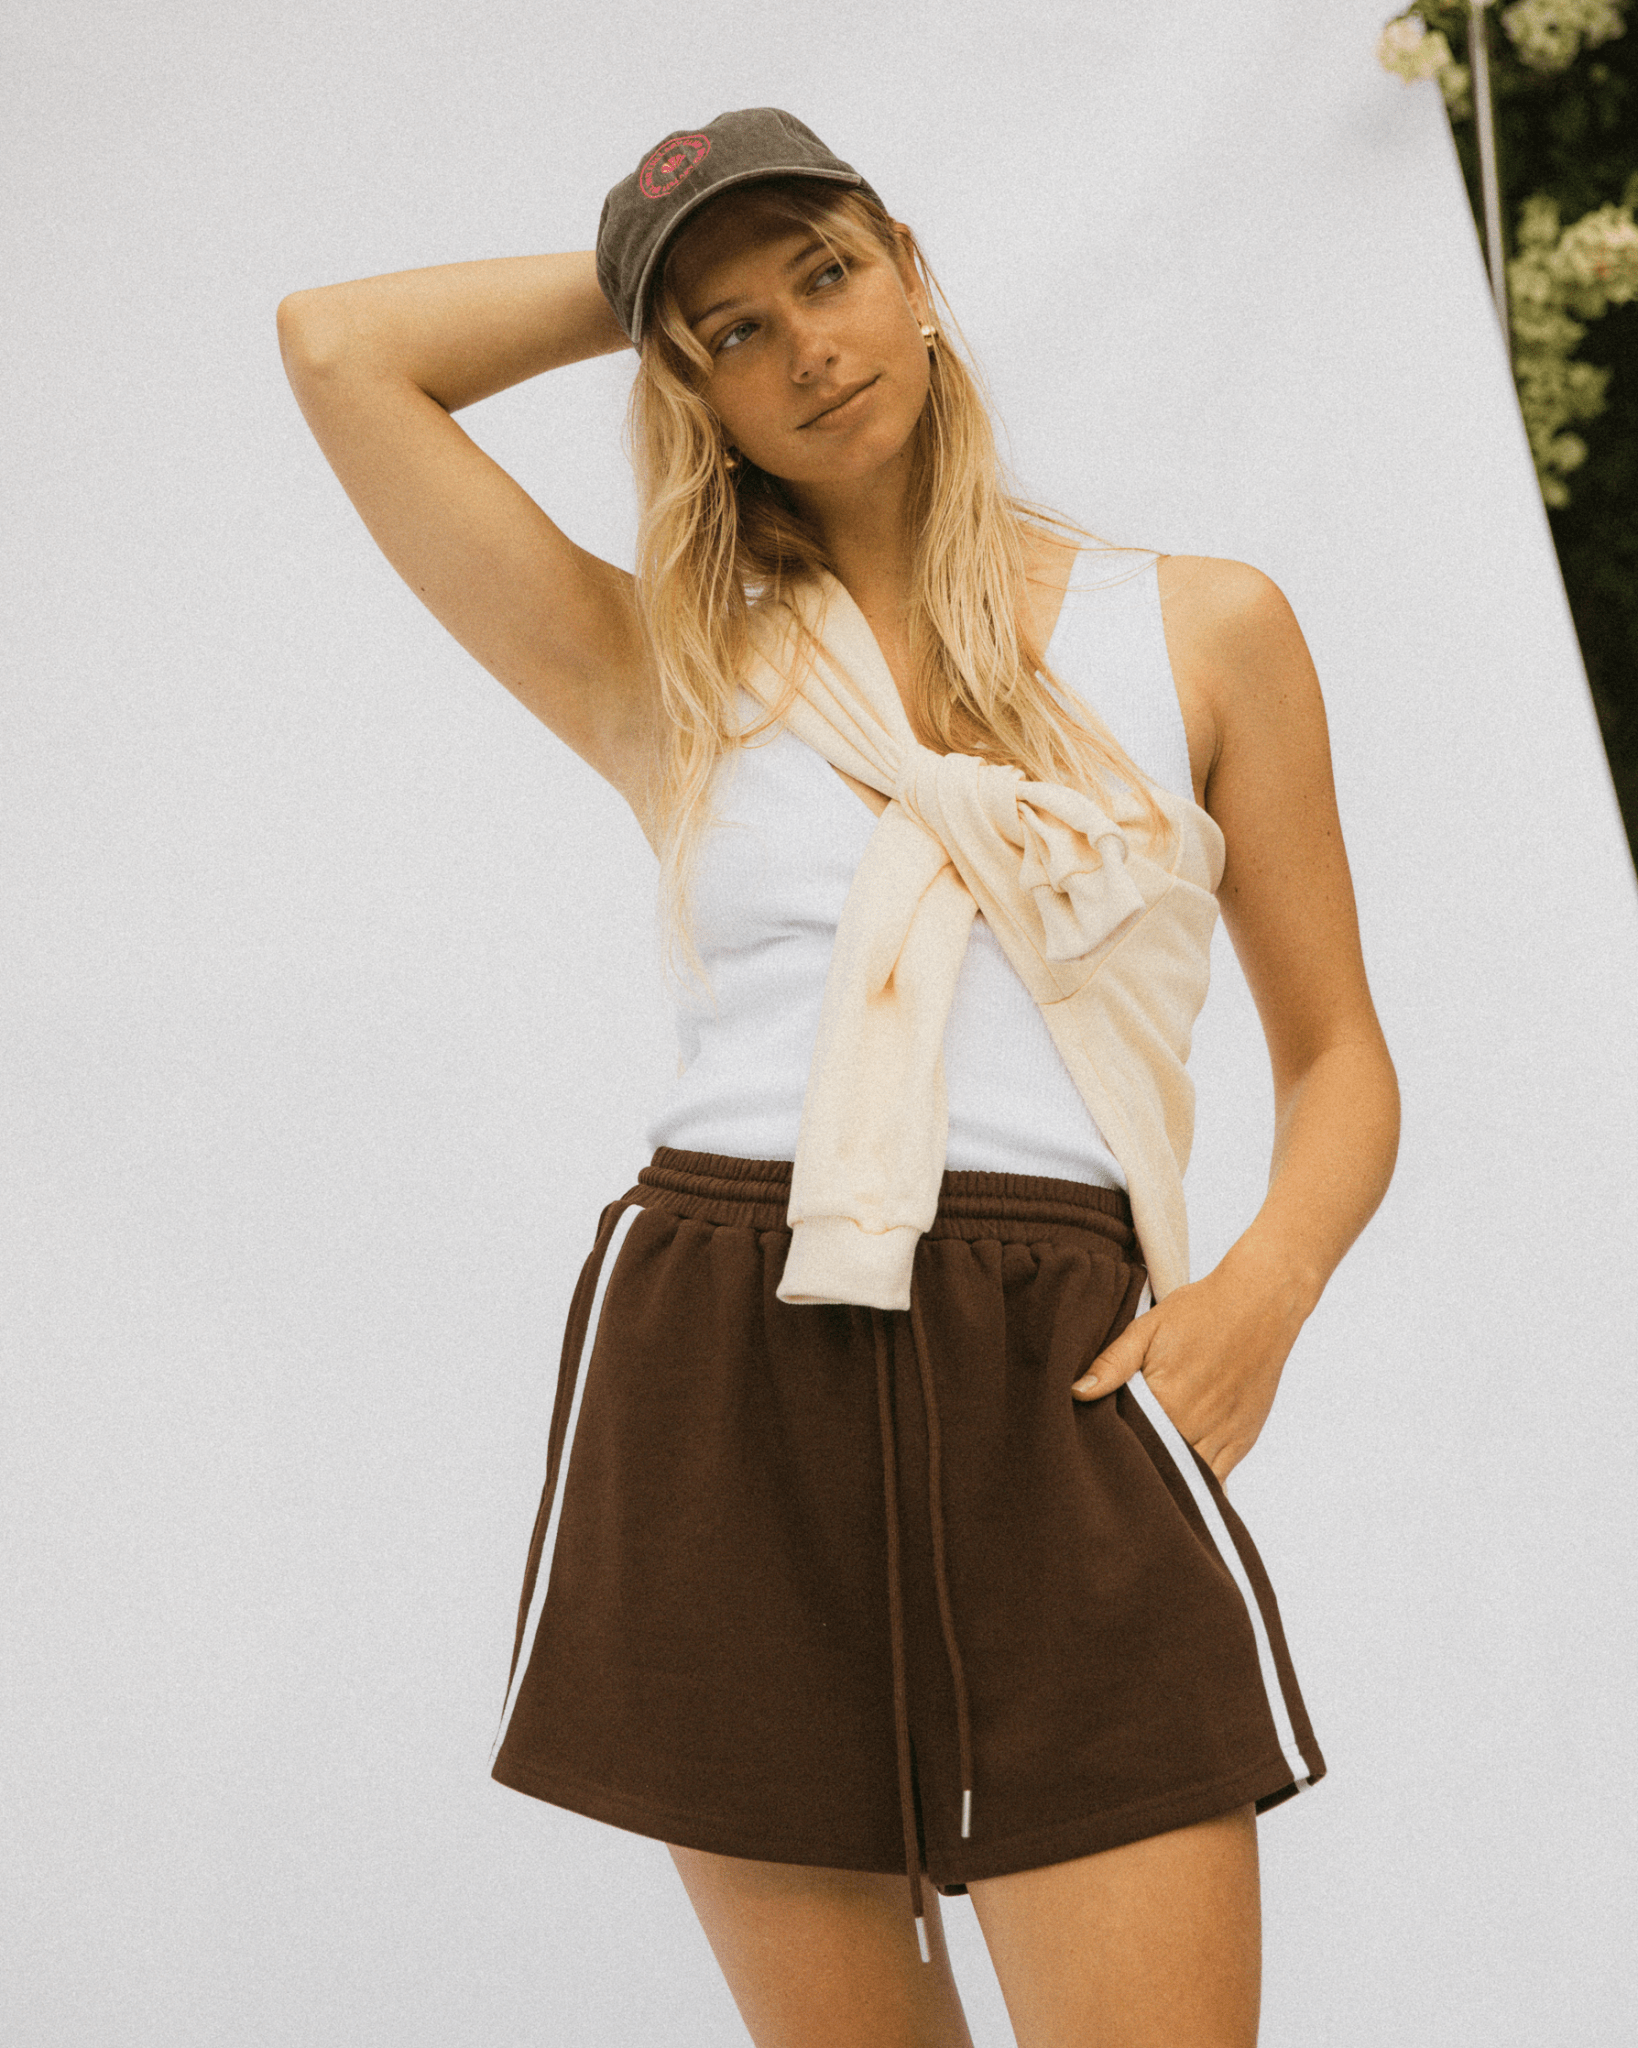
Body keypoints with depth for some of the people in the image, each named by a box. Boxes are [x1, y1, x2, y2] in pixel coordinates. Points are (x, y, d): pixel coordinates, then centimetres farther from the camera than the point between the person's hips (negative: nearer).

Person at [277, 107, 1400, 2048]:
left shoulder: (1206, 630, 12)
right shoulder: (669, 675, 13)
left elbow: (1338, 1055, 13)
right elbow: (337, 344, 9)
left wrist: (1263, 1287, -6)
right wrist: (637, 290, 17)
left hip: (1057, 1391, -1)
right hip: (720, 1385, 1)